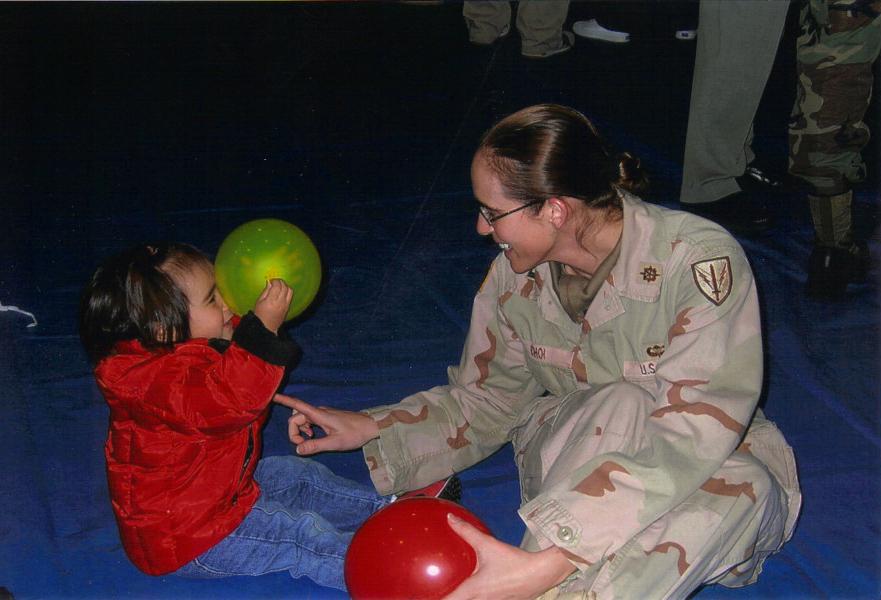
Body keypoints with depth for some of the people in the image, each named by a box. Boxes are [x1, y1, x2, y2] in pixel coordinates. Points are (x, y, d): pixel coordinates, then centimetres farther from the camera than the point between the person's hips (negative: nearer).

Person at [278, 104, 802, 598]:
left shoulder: (701, 263, -26)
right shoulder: (516, 275, -8)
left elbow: (690, 438, -36)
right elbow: (485, 400, 7)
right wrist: (368, 428, -9)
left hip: (706, 473, -2)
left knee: (743, 486, -38)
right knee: (624, 406, -31)